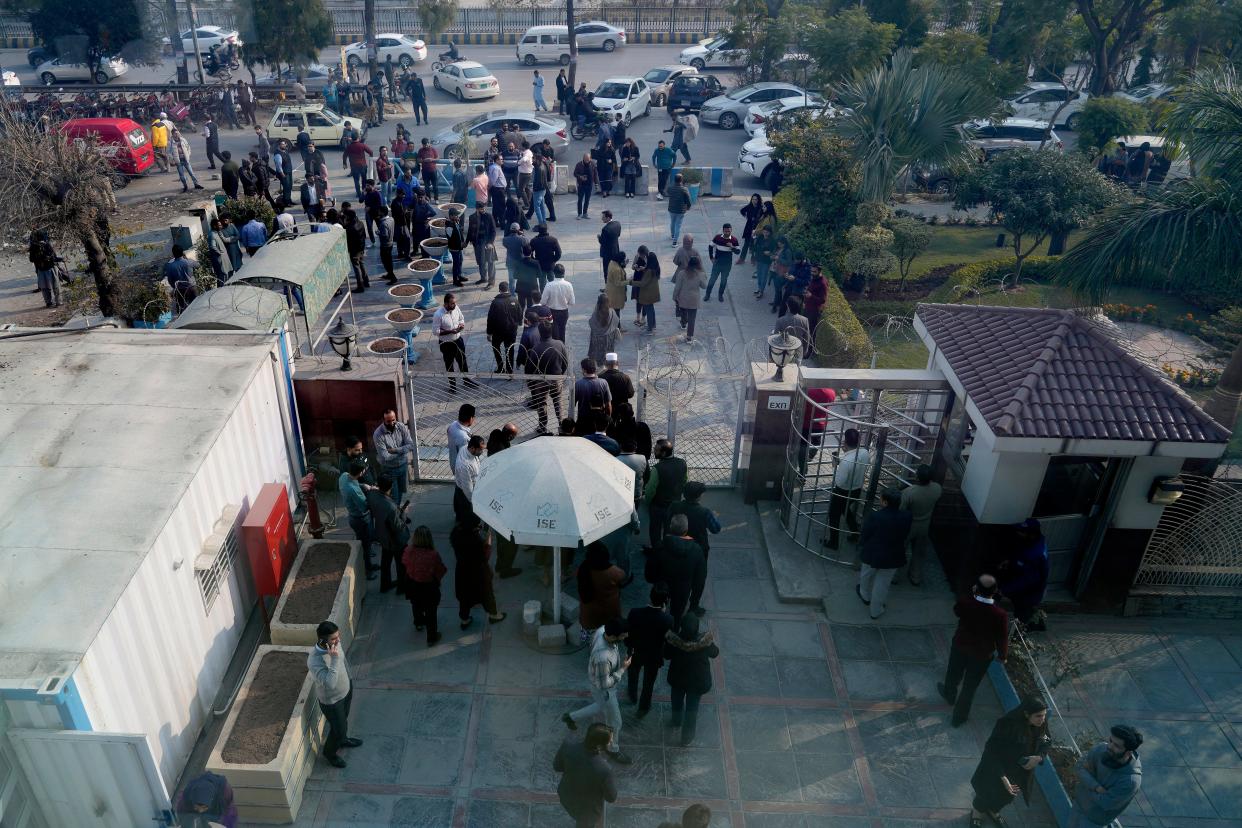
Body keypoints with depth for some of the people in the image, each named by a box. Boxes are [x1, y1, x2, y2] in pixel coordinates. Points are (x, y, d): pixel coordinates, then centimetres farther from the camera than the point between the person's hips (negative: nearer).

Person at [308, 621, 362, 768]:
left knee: (344, 719, 32)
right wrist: (334, 660, -50)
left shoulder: (335, 643, -18)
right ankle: (329, 752, 46)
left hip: (346, 689, 6)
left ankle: (342, 739, 61)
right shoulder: (315, 661, -40)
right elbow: (330, 684, -44)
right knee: (339, 729, 16)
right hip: (331, 700, -6)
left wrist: (348, 679, 18)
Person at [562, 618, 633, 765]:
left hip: (599, 678, 8)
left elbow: (592, 642, 1)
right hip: (603, 689, -7)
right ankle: (613, 750, 46)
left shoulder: (602, 630, -23)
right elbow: (604, 684, -33)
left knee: (603, 707, 35)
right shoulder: (603, 657, -46)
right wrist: (623, 669, -26)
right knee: (614, 722, 18)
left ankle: (571, 717, 52)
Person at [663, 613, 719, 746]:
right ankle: (687, 737, 36)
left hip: (677, 677, 1)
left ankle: (676, 720, 58)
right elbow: (715, 653, -9)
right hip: (697, 680, -1)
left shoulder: (674, 641, -29)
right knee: (692, 707, 20)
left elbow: (667, 655, -10)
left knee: (677, 700, 31)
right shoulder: (705, 642, -30)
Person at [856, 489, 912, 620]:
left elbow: (865, 535, -15)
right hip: (893, 557, 2)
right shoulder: (906, 517, -17)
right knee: (882, 584, 19)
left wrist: (864, 548, 5)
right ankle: (876, 611, 33)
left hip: (872, 554, -1)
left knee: (866, 576, 29)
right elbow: (905, 536, -3)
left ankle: (865, 596, 55)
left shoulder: (874, 516, -27)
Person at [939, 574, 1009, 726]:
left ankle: (949, 695, 60)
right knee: (970, 687, 19)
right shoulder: (1000, 616, -31)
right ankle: (959, 717, 37)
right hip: (982, 656, -1)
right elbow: (1002, 638, -16)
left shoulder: (965, 603, -28)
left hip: (960, 647, 1)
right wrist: (1002, 656, 3)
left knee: (954, 674, 31)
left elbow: (956, 610, -2)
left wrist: (972, 594, -6)